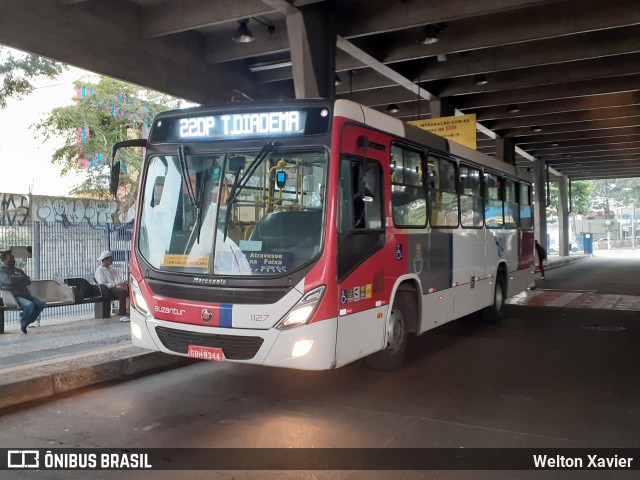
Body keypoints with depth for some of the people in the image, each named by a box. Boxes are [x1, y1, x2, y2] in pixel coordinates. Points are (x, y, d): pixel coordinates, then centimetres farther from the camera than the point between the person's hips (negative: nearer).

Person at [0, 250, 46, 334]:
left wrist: (16, 279, -4)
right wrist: (21, 279, -3)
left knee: (41, 304, -14)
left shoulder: (17, 269, 23)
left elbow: (29, 281, 12)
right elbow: (9, 280, -20)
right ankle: (23, 321, 0)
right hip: (14, 296, -7)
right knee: (29, 305, -33)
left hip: (25, 294, 7)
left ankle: (26, 323, 0)